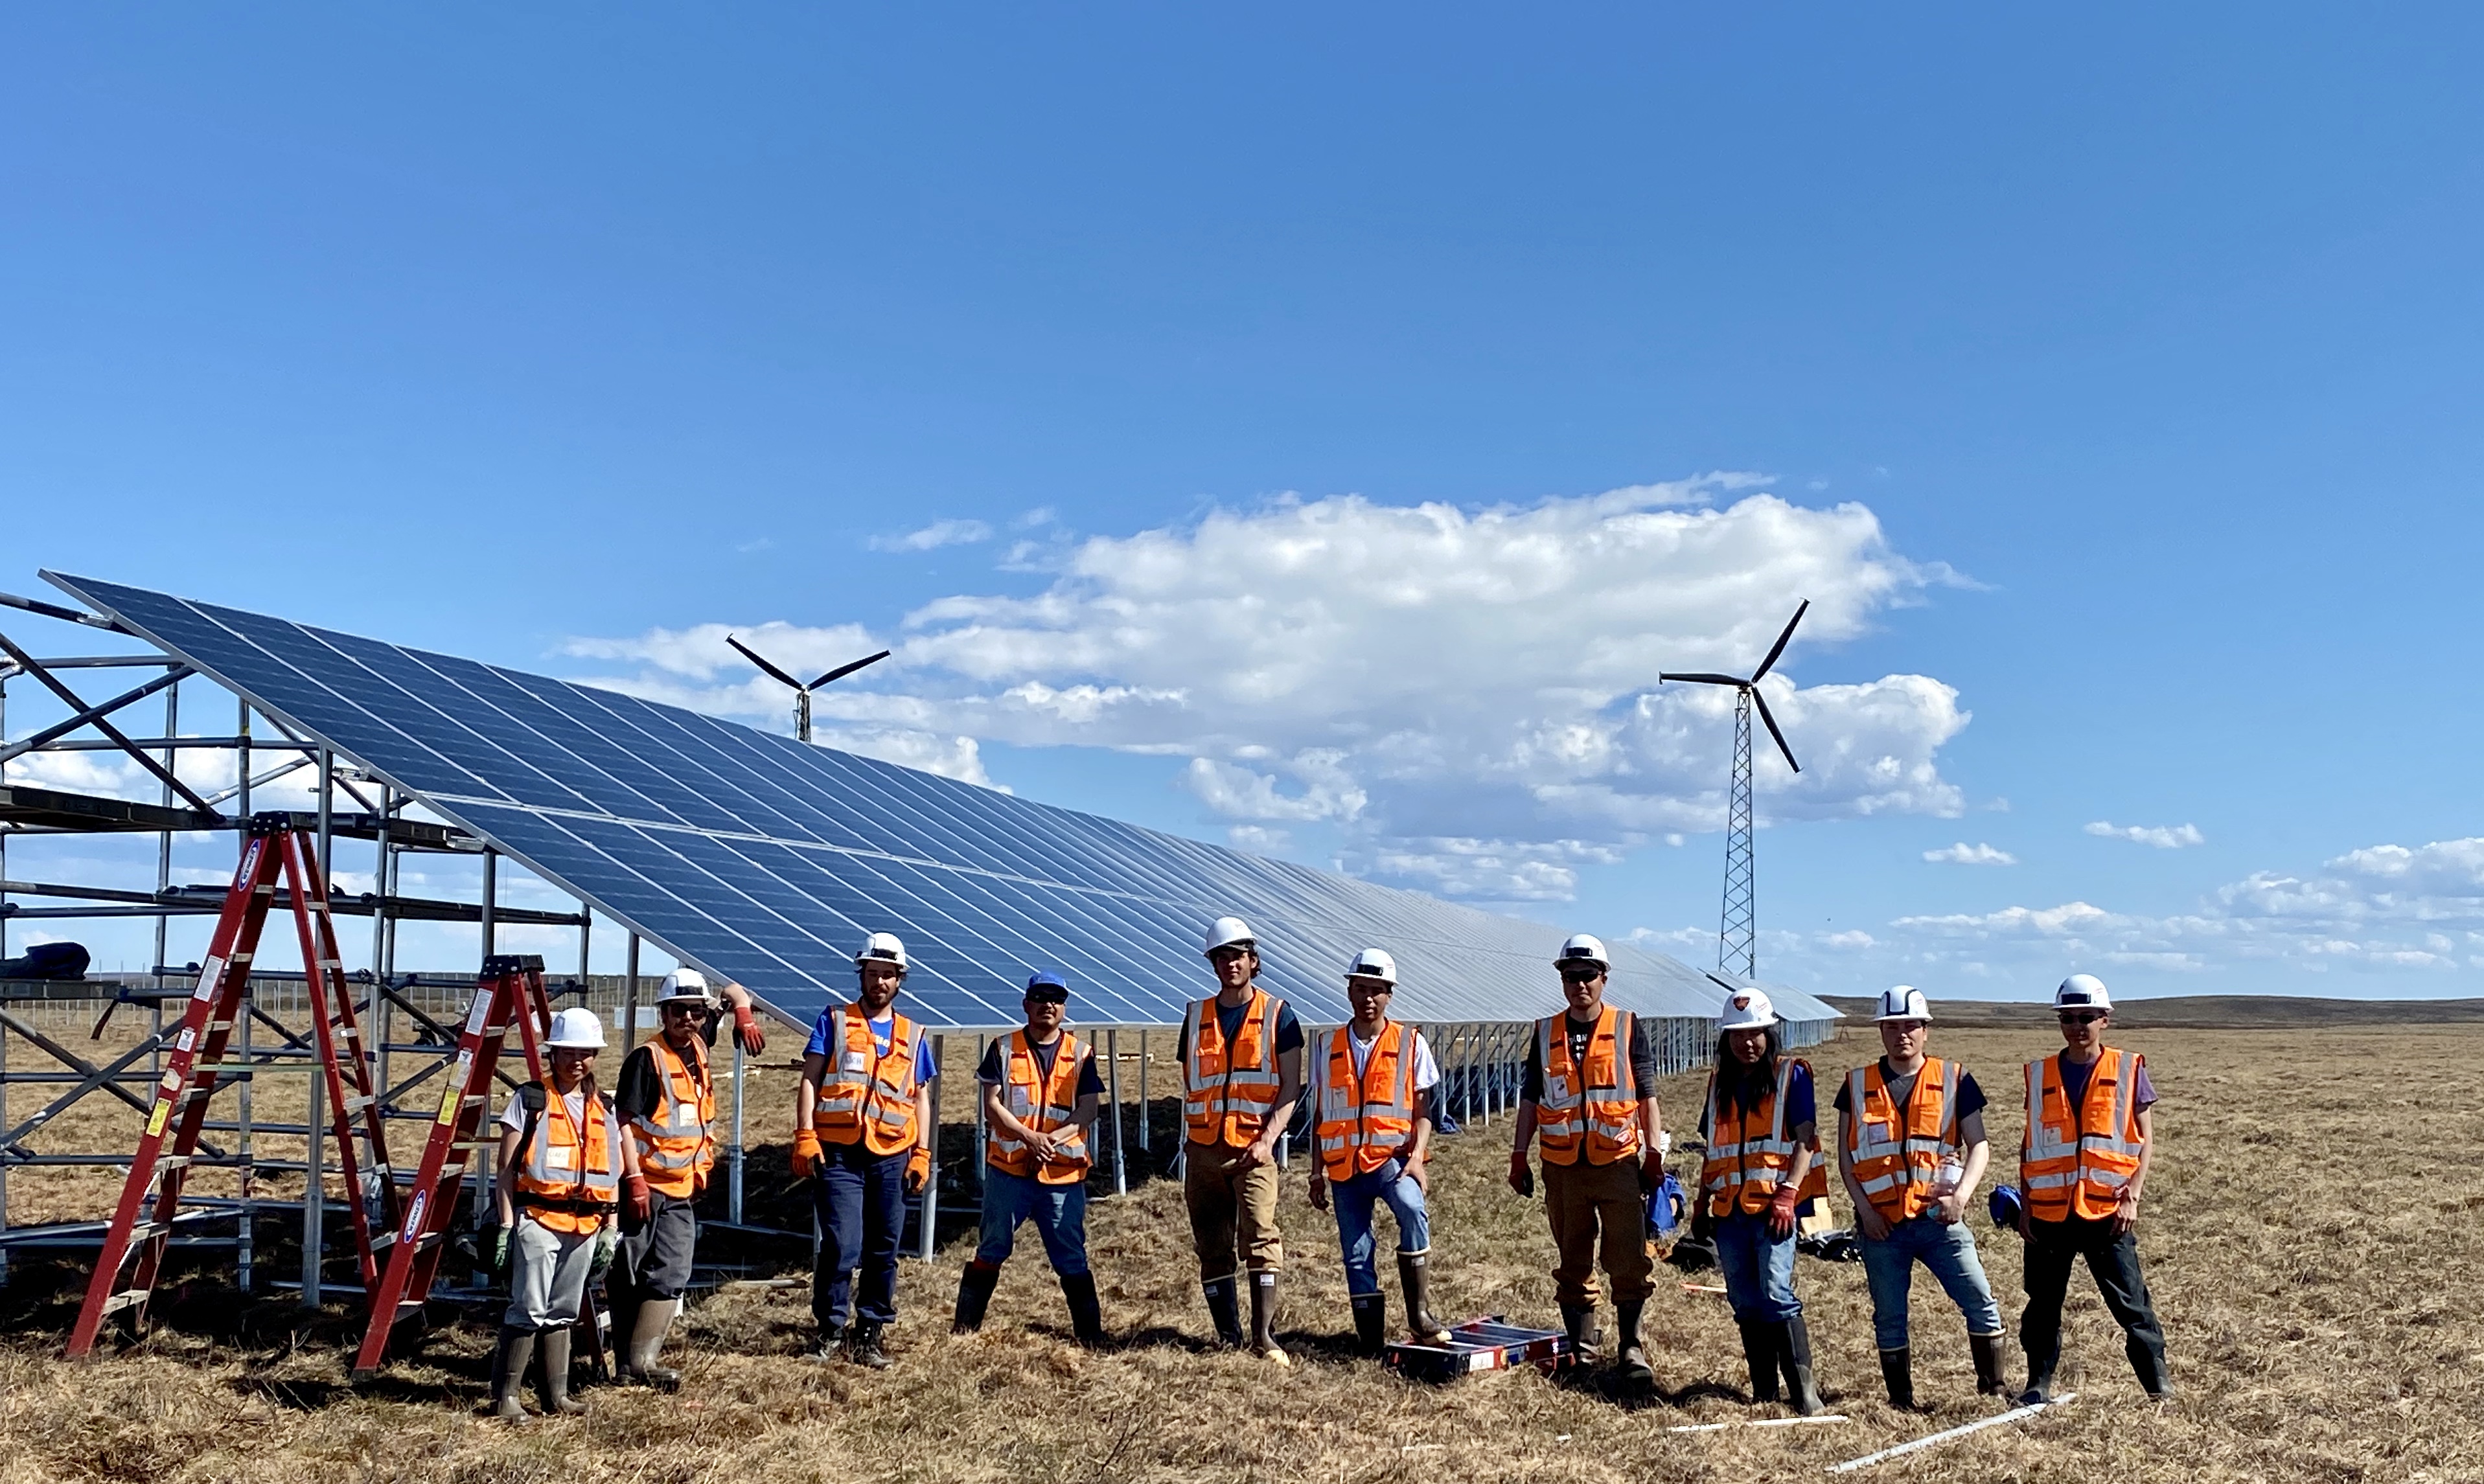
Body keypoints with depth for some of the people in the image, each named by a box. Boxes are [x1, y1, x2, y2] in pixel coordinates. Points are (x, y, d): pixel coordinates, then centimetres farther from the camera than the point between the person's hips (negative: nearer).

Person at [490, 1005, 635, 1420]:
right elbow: (507, 1170, -2)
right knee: (529, 1310, -7)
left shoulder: (604, 1109, 13)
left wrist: (610, 1228, 11)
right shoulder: (529, 1101, -1)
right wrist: (507, 1224, -9)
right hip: (537, 1219, -5)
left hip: (585, 1226, 5)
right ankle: (505, 1396, 1)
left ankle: (557, 1395, 17)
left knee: (562, 1312, 12)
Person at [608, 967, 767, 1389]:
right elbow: (624, 1122, -14)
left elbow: (733, 990, 21)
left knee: (670, 1276, -4)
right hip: (643, 1188, -6)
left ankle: (642, 1360, -4)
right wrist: (634, 1181, -19)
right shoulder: (646, 1058, -10)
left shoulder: (699, 1046, 9)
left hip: (682, 1190, 6)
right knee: (629, 1278, 3)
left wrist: (744, 1016, 0)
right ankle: (630, 1362, 10)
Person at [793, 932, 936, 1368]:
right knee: (841, 1246, -9)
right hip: (838, 1153, -3)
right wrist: (805, 1136, -10)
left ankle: (870, 1336, 17)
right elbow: (810, 1080, 1)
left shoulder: (913, 1036, 15)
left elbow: (921, 1098, 16)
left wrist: (922, 1153, 6)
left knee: (883, 1251, 6)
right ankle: (830, 1332, 8)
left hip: (891, 1157, 3)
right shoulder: (834, 1022, 7)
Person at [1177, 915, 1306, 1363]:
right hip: (1204, 1148, 4)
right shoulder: (1196, 1016, 12)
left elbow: (1291, 1087, -2)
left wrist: (1267, 1139, -14)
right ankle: (1228, 1339, 15)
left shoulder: (1277, 1014, 2)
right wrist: (1188, 1142, 13)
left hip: (1253, 1147, -4)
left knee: (1260, 1238, -16)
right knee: (1213, 1248, 6)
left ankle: (1265, 1338, -13)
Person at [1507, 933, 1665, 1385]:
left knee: (1630, 1262, -3)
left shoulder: (1629, 1028, 1)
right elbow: (1530, 1099, 12)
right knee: (1573, 1263, 10)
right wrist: (1519, 1157, 9)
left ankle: (1630, 1345, 10)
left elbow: (1647, 1095, 3)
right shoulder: (1546, 1033, 8)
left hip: (1618, 1162, -2)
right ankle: (1580, 1347, 19)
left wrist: (1655, 1153, -2)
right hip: (1563, 1167, 2)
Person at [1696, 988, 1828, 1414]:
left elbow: (1805, 1140, -6)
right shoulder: (1720, 1082, 15)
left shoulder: (1792, 1074, 0)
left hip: (1772, 1204, -5)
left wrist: (1787, 1195, -16)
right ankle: (1763, 1392, 14)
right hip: (1729, 1207, 6)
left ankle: (1804, 1390, -8)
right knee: (1745, 1302, 7)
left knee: (1776, 1295, -14)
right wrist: (1703, 1200, 14)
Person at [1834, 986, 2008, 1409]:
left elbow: (1978, 1145, 2)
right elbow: (1845, 1154, 6)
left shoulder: (1954, 1080, 3)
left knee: (1981, 1302, -7)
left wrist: (1961, 1195, -13)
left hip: (1939, 1218, -1)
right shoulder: (1858, 1085, 6)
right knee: (1889, 1317, 7)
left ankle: (1992, 1390, 7)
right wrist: (1864, 1208, -4)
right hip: (1881, 1223, 1)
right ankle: (1900, 1401, 19)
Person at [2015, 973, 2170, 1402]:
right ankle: (2039, 1383, 20)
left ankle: (2158, 1382, 14)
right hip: (2049, 1211, 3)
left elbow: (2146, 1139, 2)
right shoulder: (2040, 1075, 8)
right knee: (2043, 1305, 9)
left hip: (2107, 1209, -2)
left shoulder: (2128, 1070, 2)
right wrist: (2025, 1205, 8)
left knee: (2131, 1302, 0)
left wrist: (2132, 1196, -8)